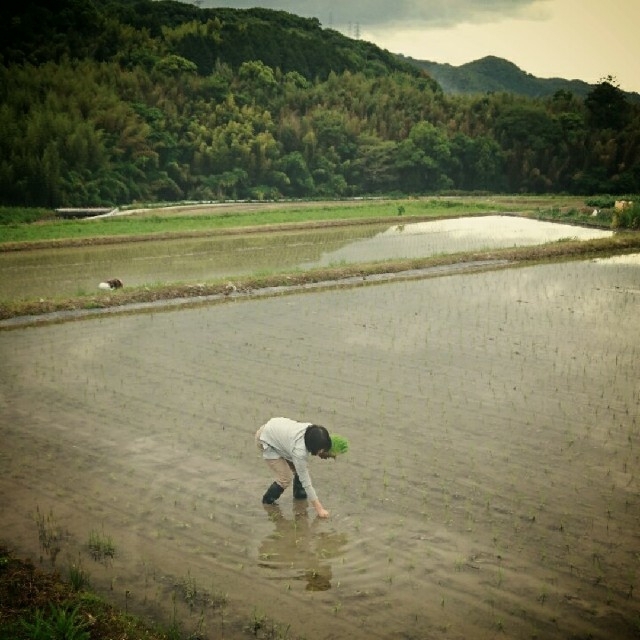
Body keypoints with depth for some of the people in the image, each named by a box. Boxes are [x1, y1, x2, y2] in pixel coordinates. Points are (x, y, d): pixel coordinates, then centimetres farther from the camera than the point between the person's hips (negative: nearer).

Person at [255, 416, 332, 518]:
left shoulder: (312, 430, -23)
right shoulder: (299, 450, -40)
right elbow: (306, 482, -31)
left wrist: (325, 454, -16)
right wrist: (319, 508, -27)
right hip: (266, 440, -7)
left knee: (302, 469, 1)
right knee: (285, 479, -11)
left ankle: (299, 494, 26)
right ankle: (268, 500, 14)